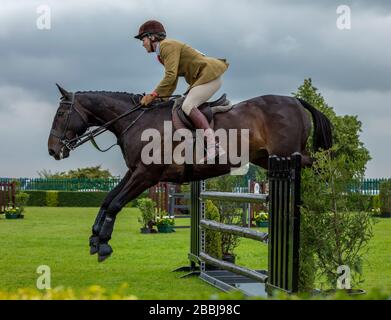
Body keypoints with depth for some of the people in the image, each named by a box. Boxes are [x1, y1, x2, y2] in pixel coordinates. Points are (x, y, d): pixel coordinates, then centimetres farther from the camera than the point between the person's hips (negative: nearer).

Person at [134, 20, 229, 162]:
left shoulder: (167, 45, -11)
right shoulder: (163, 52, 21)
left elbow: (171, 76, -22)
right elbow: (172, 85, 19)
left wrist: (153, 95, -21)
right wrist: (159, 98, 9)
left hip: (209, 74, -11)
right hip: (201, 79, 11)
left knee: (188, 106, -23)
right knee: (189, 106, 10)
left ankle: (213, 145, -37)